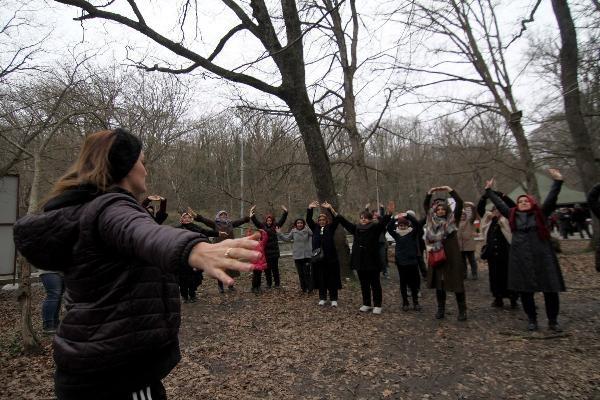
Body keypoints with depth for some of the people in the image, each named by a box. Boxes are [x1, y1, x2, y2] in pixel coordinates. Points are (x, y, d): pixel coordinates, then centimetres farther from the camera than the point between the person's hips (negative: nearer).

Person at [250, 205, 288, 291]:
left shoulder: (275, 226, 5)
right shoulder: (262, 226, 4)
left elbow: (282, 220, 2)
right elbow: (255, 221, -3)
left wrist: (285, 212, -8)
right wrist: (252, 215, -16)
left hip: (274, 251, 0)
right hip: (265, 252, 0)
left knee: (275, 268, 6)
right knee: (267, 269, 7)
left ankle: (277, 283, 17)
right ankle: (269, 283, 19)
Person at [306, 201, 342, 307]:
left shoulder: (330, 228, 5)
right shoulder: (315, 228, 11)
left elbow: (336, 220, -9)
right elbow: (308, 220, 2)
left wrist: (330, 209, -21)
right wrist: (310, 209, -12)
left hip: (330, 257, -2)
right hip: (318, 257, 2)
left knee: (332, 279, 4)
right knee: (321, 279, 10)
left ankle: (333, 299, 13)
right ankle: (322, 298, 21)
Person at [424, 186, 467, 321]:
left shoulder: (452, 219, 0)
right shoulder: (433, 221, 7)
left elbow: (459, 203, -10)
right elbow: (426, 205, 10)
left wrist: (449, 190, -15)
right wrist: (430, 192, -3)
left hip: (452, 256, -3)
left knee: (456, 282, 2)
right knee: (439, 283, 9)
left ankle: (462, 310, 13)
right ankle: (441, 309, 20)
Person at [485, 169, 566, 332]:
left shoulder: (541, 214, 4)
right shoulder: (513, 215, 8)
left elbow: (551, 198, -3)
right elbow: (498, 203, 14)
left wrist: (557, 181, -11)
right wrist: (489, 190, 16)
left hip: (542, 256, -1)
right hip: (521, 258, 1)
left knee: (550, 289, 2)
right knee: (525, 290, 6)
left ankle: (553, 321, 17)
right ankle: (532, 319, 21)